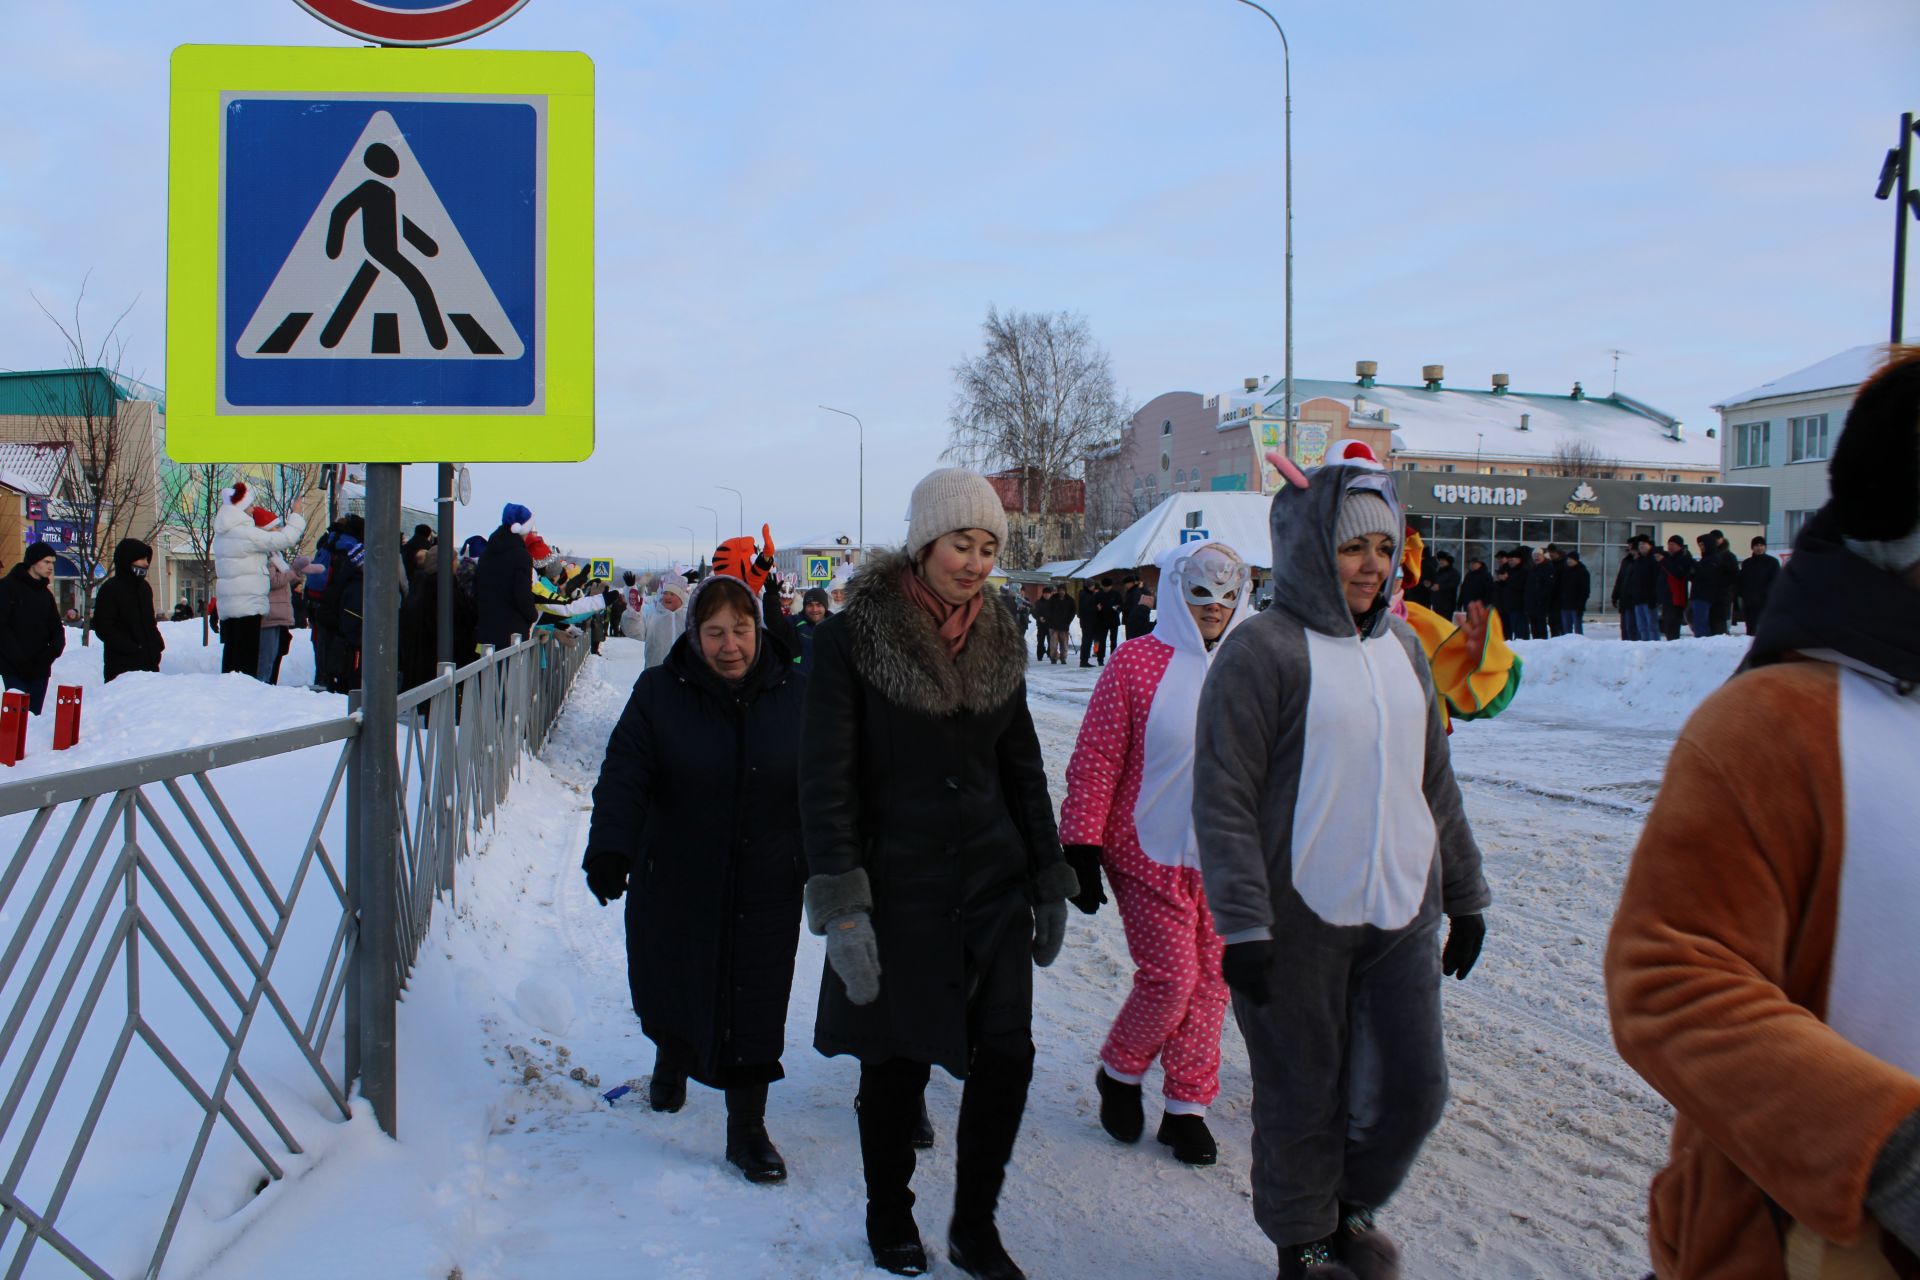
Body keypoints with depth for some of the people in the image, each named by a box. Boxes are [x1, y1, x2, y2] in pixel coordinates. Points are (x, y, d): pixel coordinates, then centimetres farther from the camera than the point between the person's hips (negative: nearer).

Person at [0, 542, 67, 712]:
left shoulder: (45, 593, 16)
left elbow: (57, 629, 14)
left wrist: (53, 651, -7)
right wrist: (19, 659, -16)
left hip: (40, 671, 6)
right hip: (14, 670, -6)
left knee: (34, 715, 4)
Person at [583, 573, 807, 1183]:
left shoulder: (795, 695, -4)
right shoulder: (659, 691, -7)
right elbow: (624, 775, -12)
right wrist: (609, 850, -25)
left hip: (765, 888, 0)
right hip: (675, 883, 1)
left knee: (754, 1007, 1)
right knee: (672, 986, 16)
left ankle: (747, 1128, 15)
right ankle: (670, 1062, 48)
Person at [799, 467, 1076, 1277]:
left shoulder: (998, 641, 5)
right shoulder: (853, 636, -10)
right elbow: (827, 780, -11)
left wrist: (1050, 883, 12)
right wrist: (841, 906, -16)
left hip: (993, 884, 4)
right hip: (898, 890, -4)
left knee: (1007, 1056, 0)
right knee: (899, 1062, 8)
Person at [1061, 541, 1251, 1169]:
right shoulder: (1137, 662, -8)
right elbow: (1095, 759, -6)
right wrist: (1081, 848, -8)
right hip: (1150, 855, -4)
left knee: (1210, 981, 9)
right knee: (1171, 977, -6)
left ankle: (1187, 1106, 26)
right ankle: (1119, 1074, 23)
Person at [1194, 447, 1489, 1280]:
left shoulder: (1401, 645, 11)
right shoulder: (1263, 650, -11)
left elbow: (1434, 783, 18)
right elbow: (1223, 800, -14)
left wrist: (1464, 893, 20)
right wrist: (1243, 923, -18)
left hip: (1401, 913, 6)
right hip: (1299, 922, -6)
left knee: (1414, 1088, 9)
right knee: (1304, 1097, 7)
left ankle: (1353, 1204, 37)